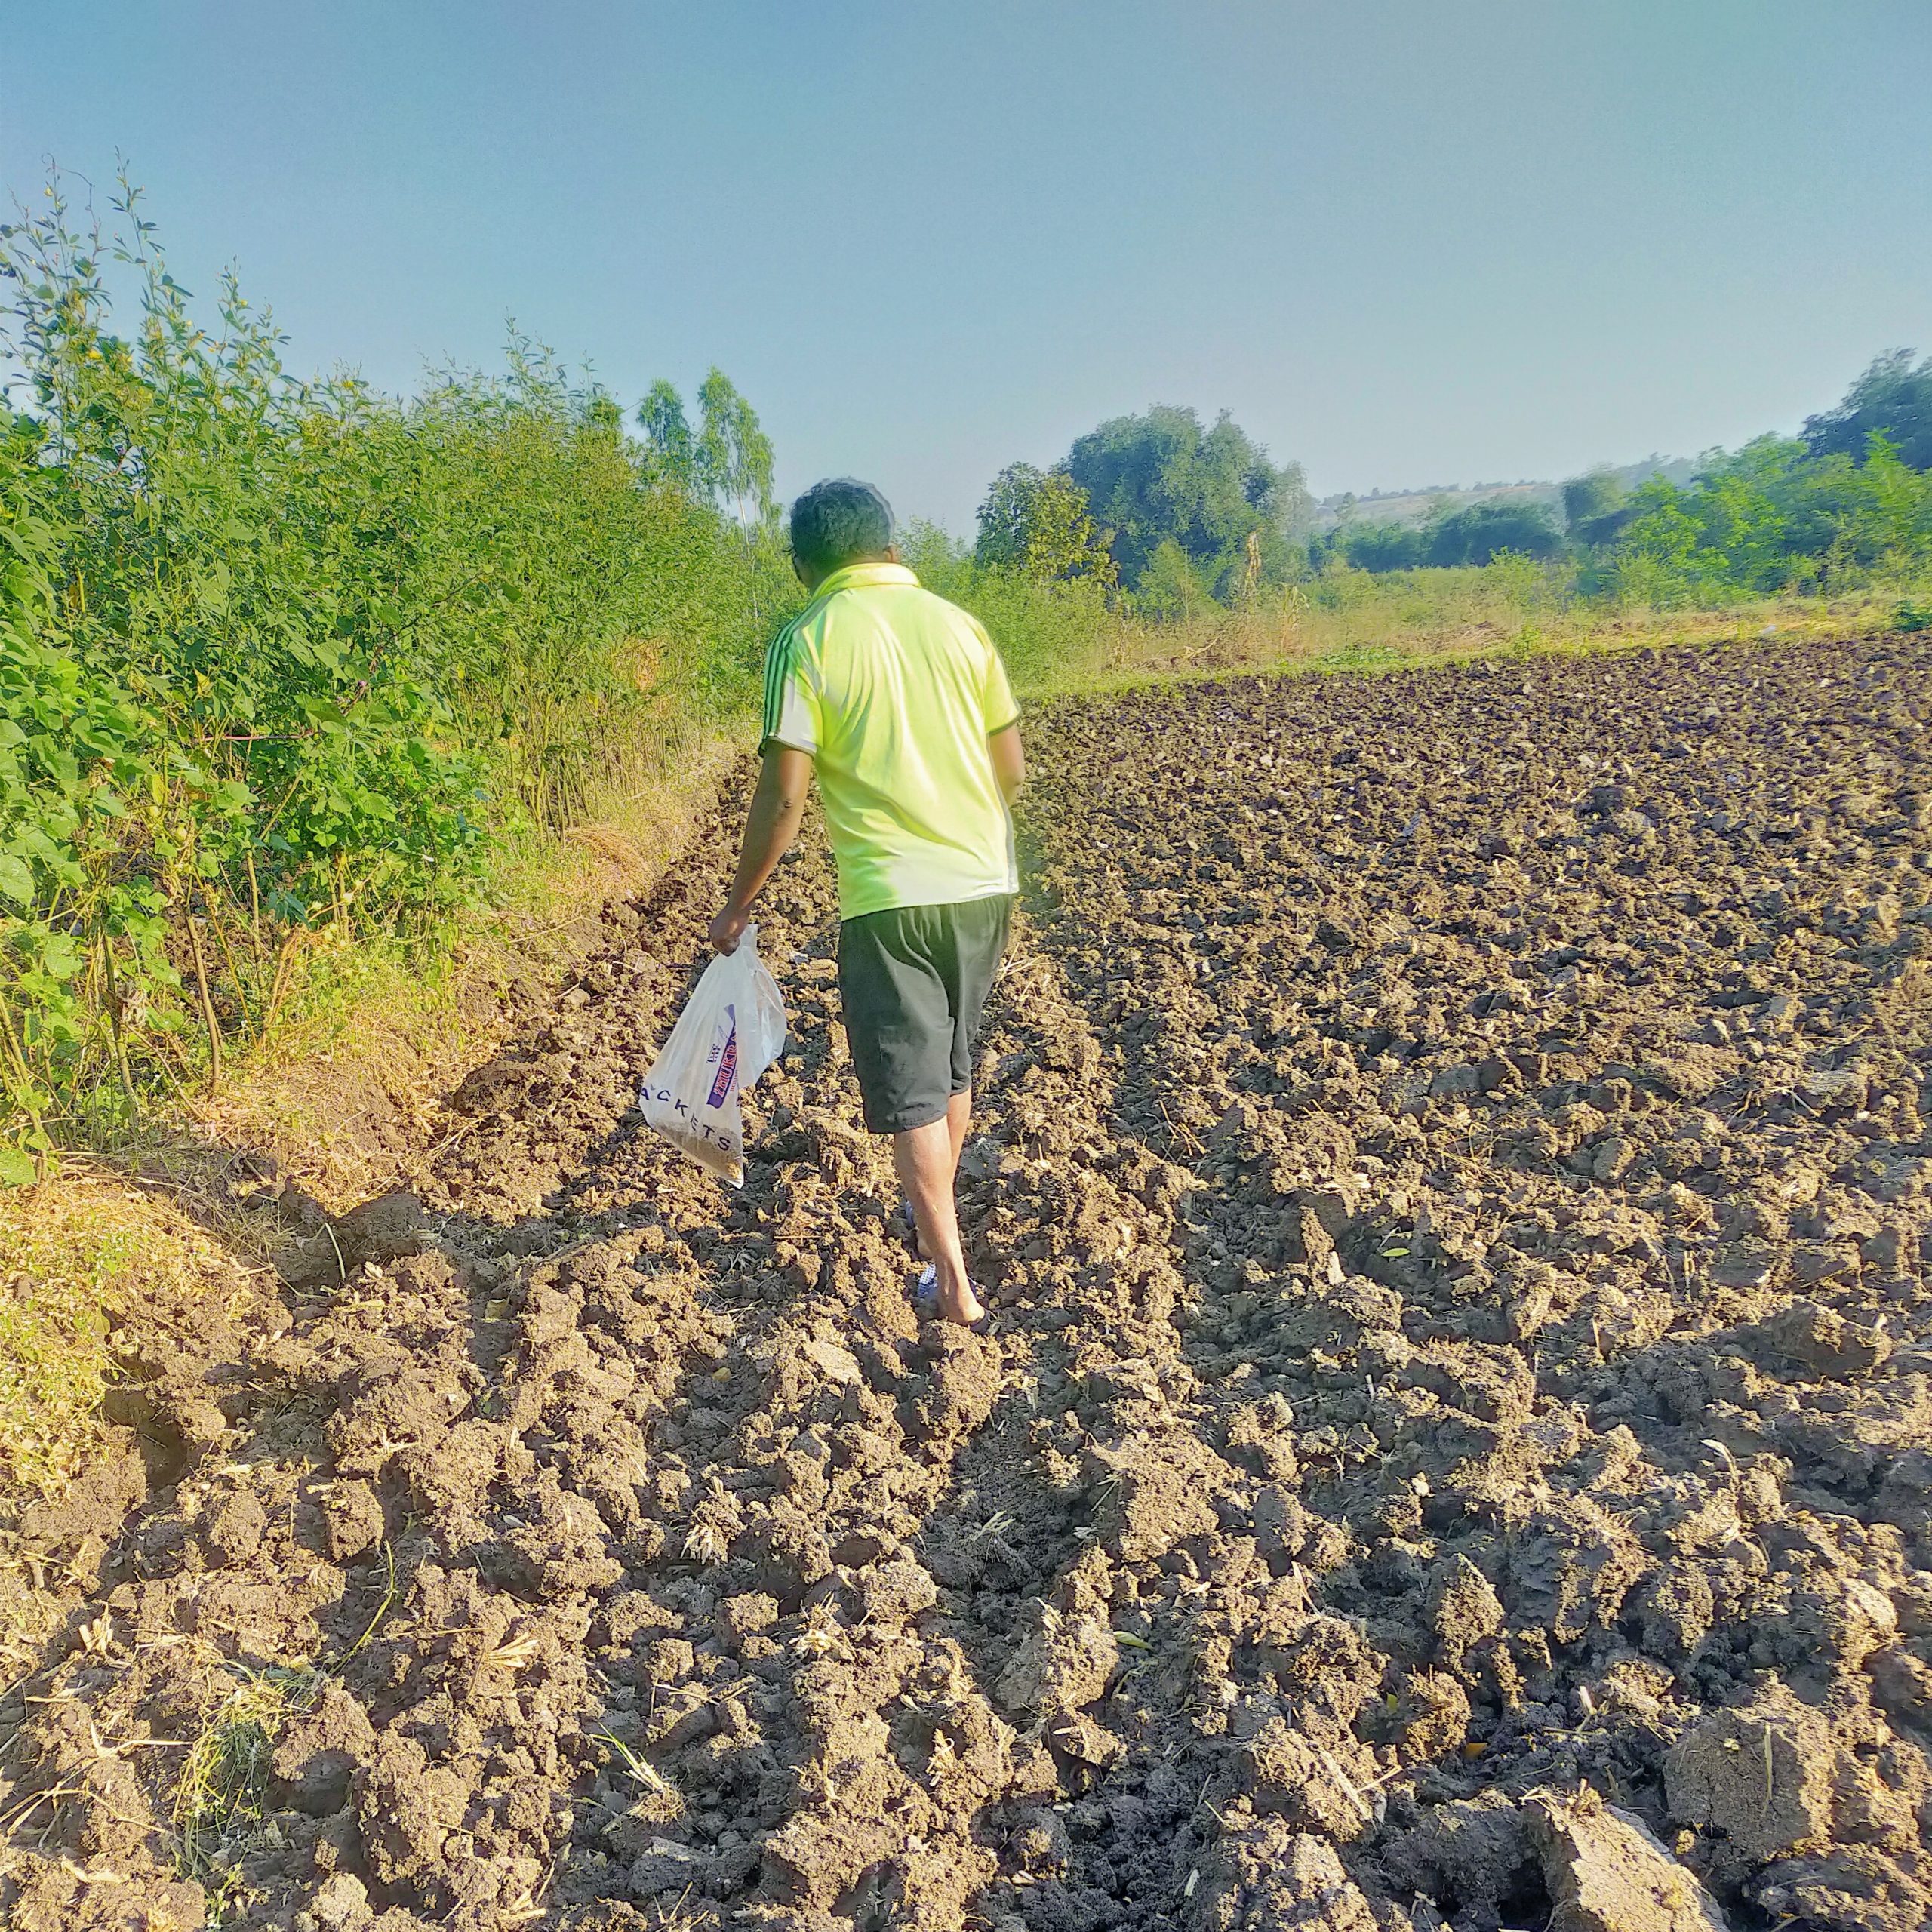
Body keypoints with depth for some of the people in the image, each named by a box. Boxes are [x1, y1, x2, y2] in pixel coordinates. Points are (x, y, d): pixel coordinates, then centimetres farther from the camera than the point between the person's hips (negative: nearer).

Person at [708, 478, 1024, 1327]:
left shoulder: (807, 640, -7)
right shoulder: (958, 624, 5)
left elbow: (784, 794, -11)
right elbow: (1011, 768, 7)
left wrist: (738, 905, 1)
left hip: (889, 898, -5)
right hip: (985, 885, 5)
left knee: (911, 1089, 5)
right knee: (953, 1069, 22)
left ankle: (953, 1280, 5)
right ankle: (933, 1220, 41)